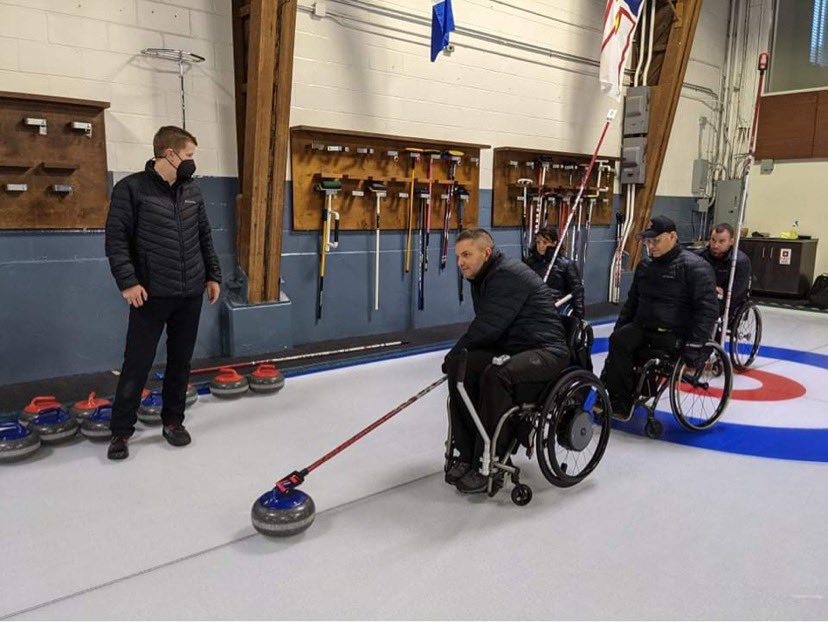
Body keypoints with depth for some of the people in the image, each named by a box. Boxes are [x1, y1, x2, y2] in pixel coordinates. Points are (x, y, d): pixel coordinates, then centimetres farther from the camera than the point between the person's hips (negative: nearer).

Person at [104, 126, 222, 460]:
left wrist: (213, 275, 12)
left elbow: (205, 238, 16)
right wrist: (128, 281, -16)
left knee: (180, 361, 11)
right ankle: (121, 430, 15)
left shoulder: (192, 191, 9)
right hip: (151, 294, -5)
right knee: (137, 364, 1)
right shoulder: (131, 188, -7)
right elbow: (116, 239, -8)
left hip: (190, 294, 5)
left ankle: (173, 420, 26)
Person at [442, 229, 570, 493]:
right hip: (510, 348, 10)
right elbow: (484, 327, 14)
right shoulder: (482, 278, 13)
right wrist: (457, 356, -1)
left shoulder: (510, 274, -19)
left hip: (546, 351, -10)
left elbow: (488, 326, -23)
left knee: (495, 374, -34)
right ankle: (467, 454, -2)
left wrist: (455, 352, -9)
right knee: (459, 367, -8)